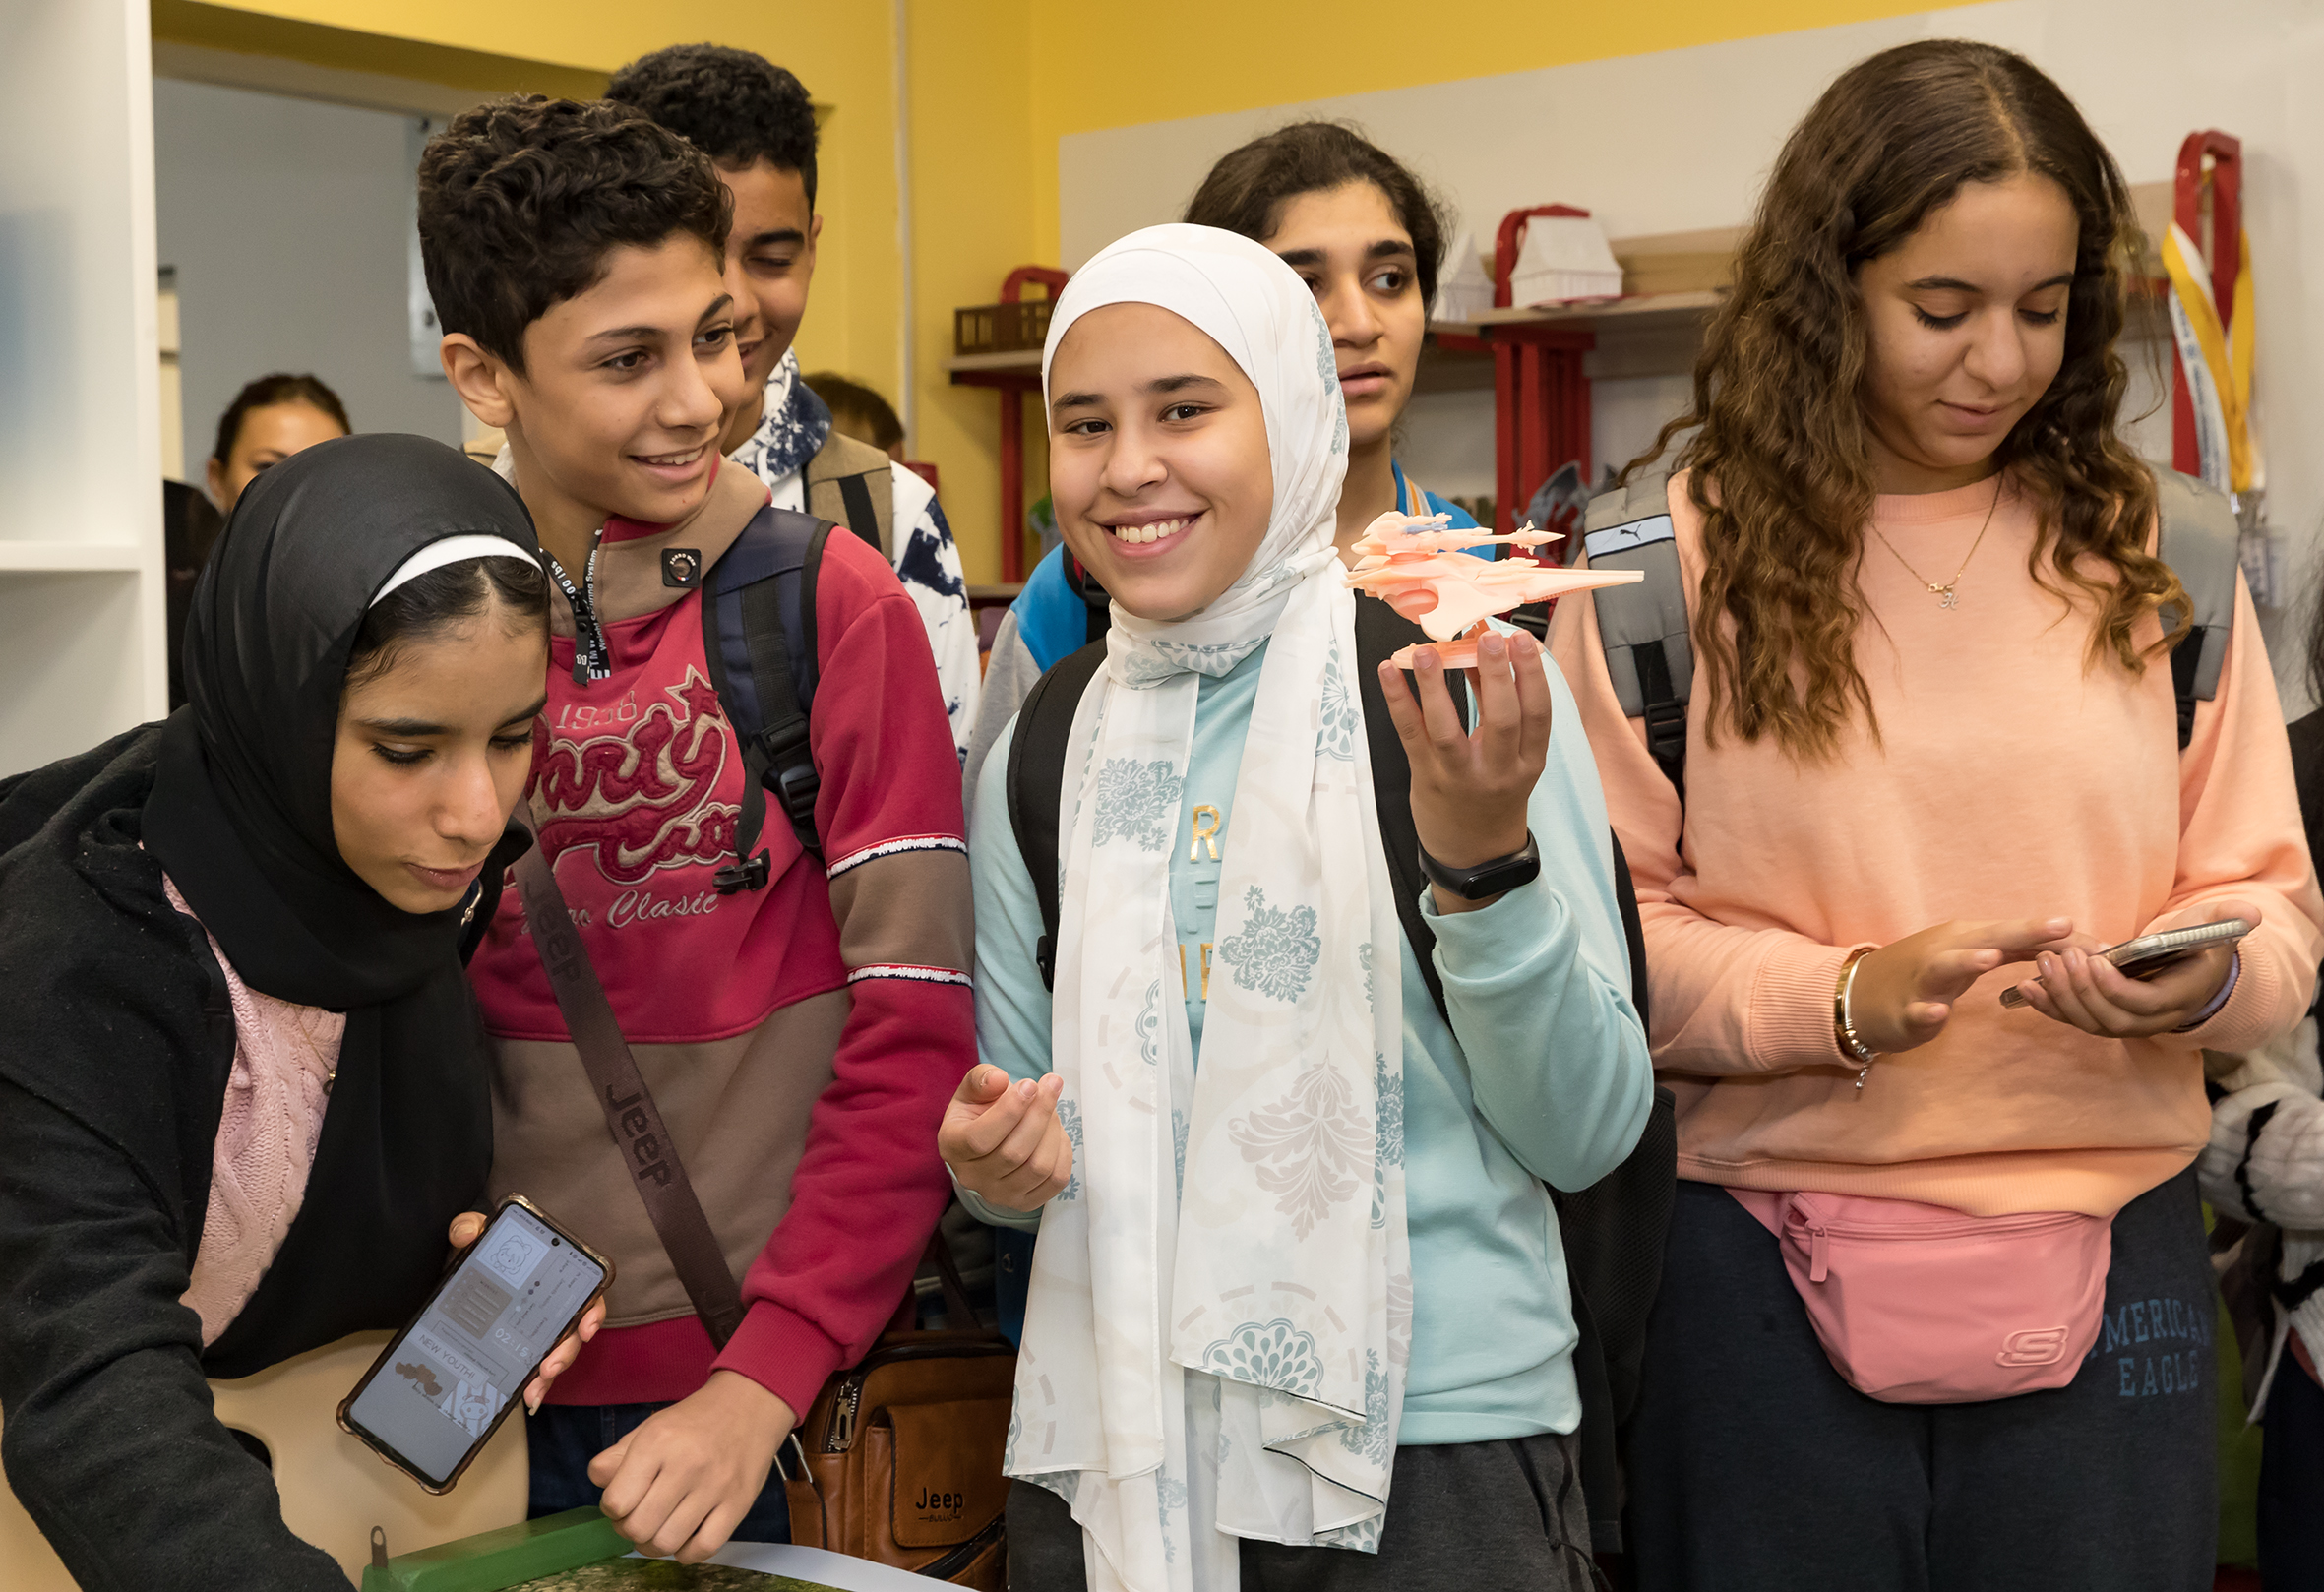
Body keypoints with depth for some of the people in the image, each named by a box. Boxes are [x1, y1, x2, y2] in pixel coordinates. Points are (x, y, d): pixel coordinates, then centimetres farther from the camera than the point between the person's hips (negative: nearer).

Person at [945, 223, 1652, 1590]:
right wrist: (997, 1164, -9)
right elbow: (1021, 1113, 12)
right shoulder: (1040, 749, 3)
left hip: (1438, 1444, -3)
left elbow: (1586, 1136, -9)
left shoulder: (1464, 693, -7)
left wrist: (1484, 863, -23)